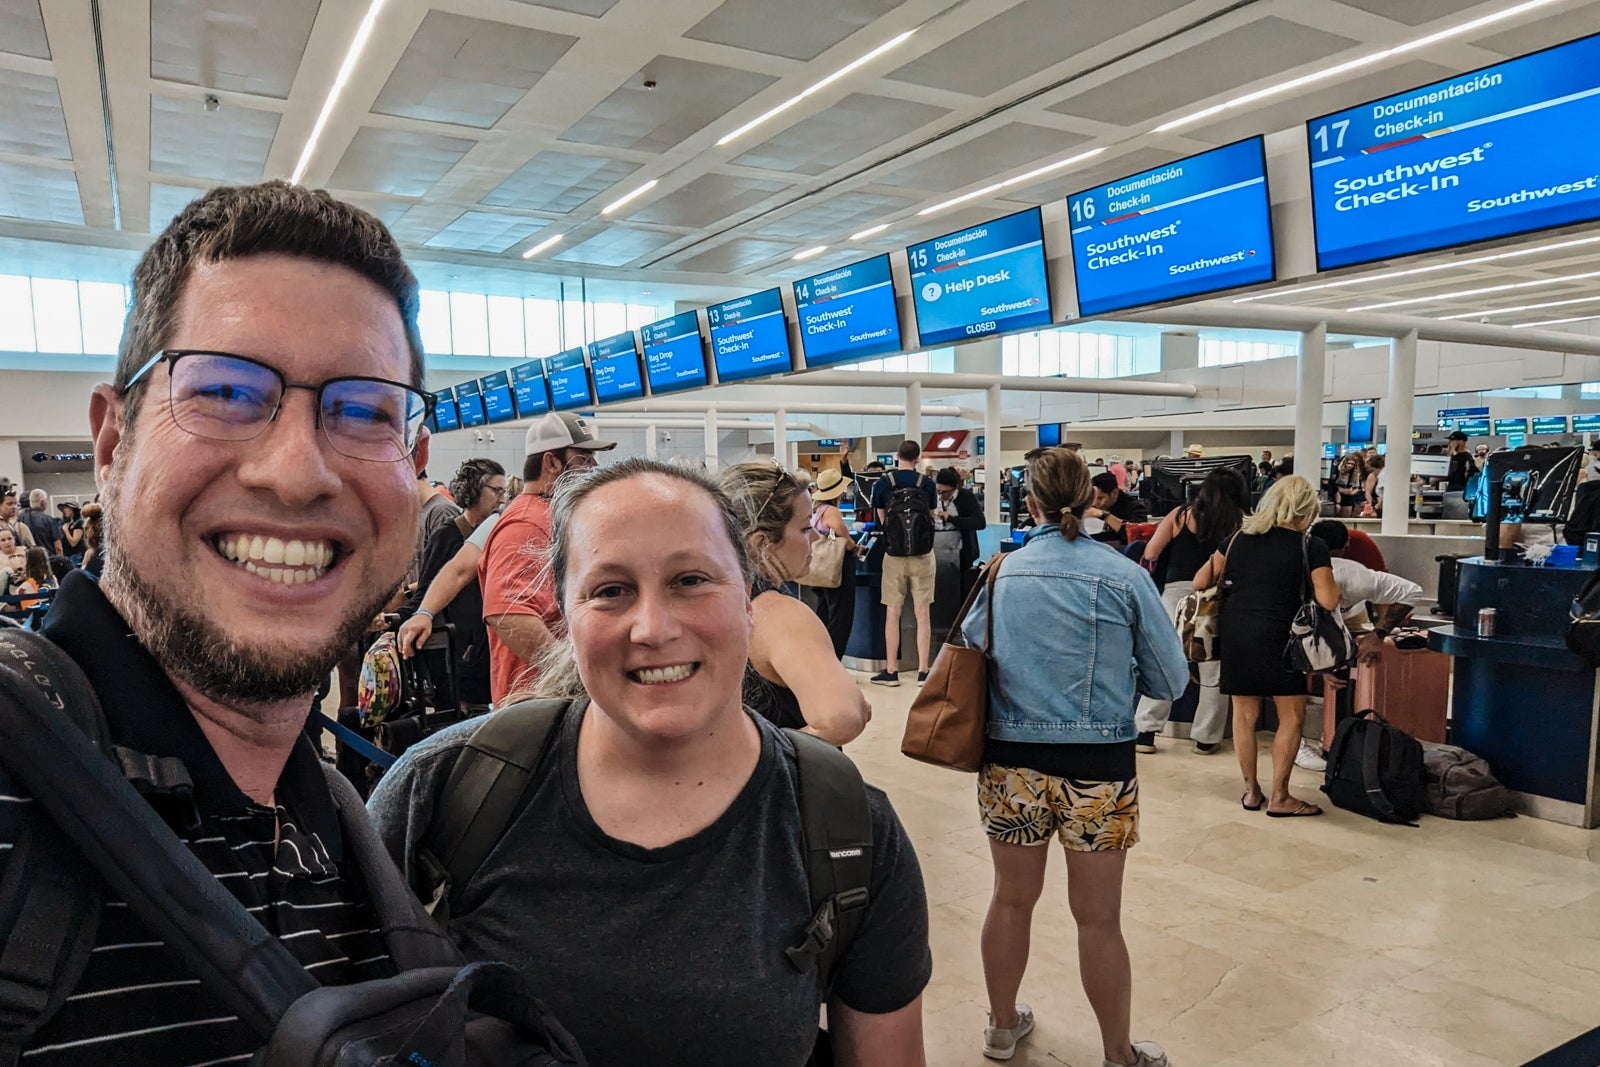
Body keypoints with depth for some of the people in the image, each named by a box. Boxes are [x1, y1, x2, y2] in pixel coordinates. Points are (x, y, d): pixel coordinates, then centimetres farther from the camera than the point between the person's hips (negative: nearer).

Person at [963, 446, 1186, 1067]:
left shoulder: (997, 575, -4)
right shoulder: (1124, 577, -10)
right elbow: (1173, 681, -3)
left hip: (1011, 762, 2)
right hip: (1098, 765, -2)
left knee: (1012, 900, 20)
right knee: (1099, 919, 12)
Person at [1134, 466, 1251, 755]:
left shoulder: (1181, 515, 7)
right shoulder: (1238, 523, 4)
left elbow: (1150, 553, 3)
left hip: (1176, 593, 1)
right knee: (1214, 671, 10)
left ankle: (1145, 731, 5)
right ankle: (1205, 738, 16)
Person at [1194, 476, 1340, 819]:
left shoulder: (1240, 537, 10)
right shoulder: (1310, 546, -2)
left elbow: (1201, 581, 12)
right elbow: (1328, 601, -7)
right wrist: (1335, 585, 14)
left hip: (1233, 633, 5)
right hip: (1275, 635, -4)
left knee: (1245, 713, 13)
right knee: (1292, 716, 8)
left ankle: (1251, 791, 23)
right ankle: (1279, 797, 10)